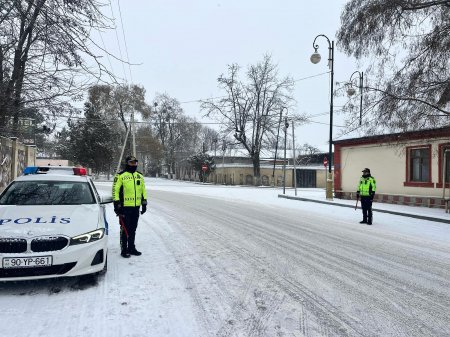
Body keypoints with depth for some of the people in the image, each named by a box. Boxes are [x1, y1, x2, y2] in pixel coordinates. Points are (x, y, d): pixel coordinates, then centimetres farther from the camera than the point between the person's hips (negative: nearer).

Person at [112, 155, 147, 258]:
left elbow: (143, 190, 19)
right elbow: (115, 190, -7)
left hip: (136, 207, 6)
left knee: (133, 229, 13)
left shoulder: (140, 176, 13)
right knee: (125, 229, 0)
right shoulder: (120, 176, -5)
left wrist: (144, 203, 15)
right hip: (125, 207, -5)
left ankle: (131, 248, 24)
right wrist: (116, 204, -11)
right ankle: (124, 250, 10)